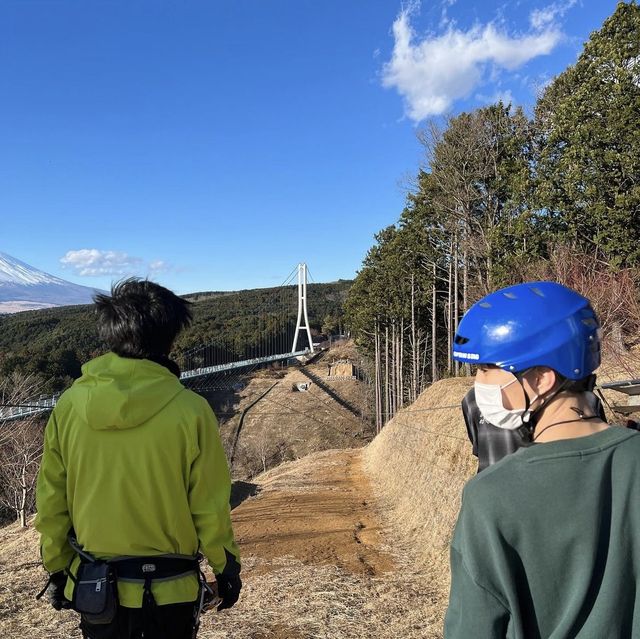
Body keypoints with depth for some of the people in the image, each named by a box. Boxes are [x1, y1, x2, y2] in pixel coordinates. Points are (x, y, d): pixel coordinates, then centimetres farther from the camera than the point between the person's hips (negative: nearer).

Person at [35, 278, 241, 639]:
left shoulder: (69, 405, -13)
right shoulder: (190, 410, -22)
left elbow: (51, 504, -3)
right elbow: (210, 508, -13)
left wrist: (57, 569, 13)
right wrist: (227, 568, 4)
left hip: (94, 587, 3)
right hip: (170, 590, -2)